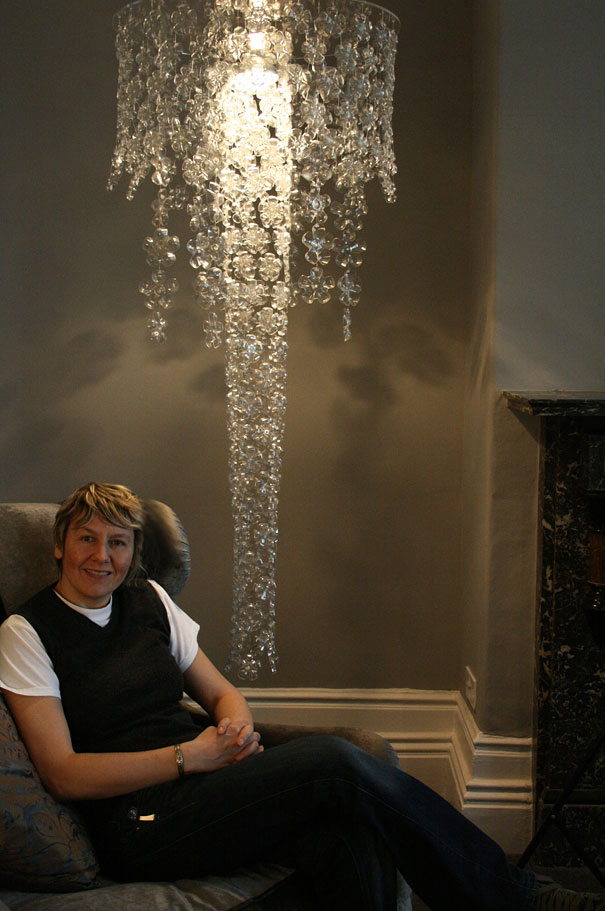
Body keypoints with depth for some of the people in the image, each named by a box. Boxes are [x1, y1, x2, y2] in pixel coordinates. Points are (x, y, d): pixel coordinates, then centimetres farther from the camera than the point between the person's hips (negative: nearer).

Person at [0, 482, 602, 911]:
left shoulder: (149, 601, 16)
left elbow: (221, 692, 21)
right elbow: (63, 773, -9)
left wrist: (237, 725, -5)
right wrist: (189, 756, -16)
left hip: (202, 778, 6)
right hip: (138, 824, -6)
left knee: (346, 832, -29)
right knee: (336, 762, -26)